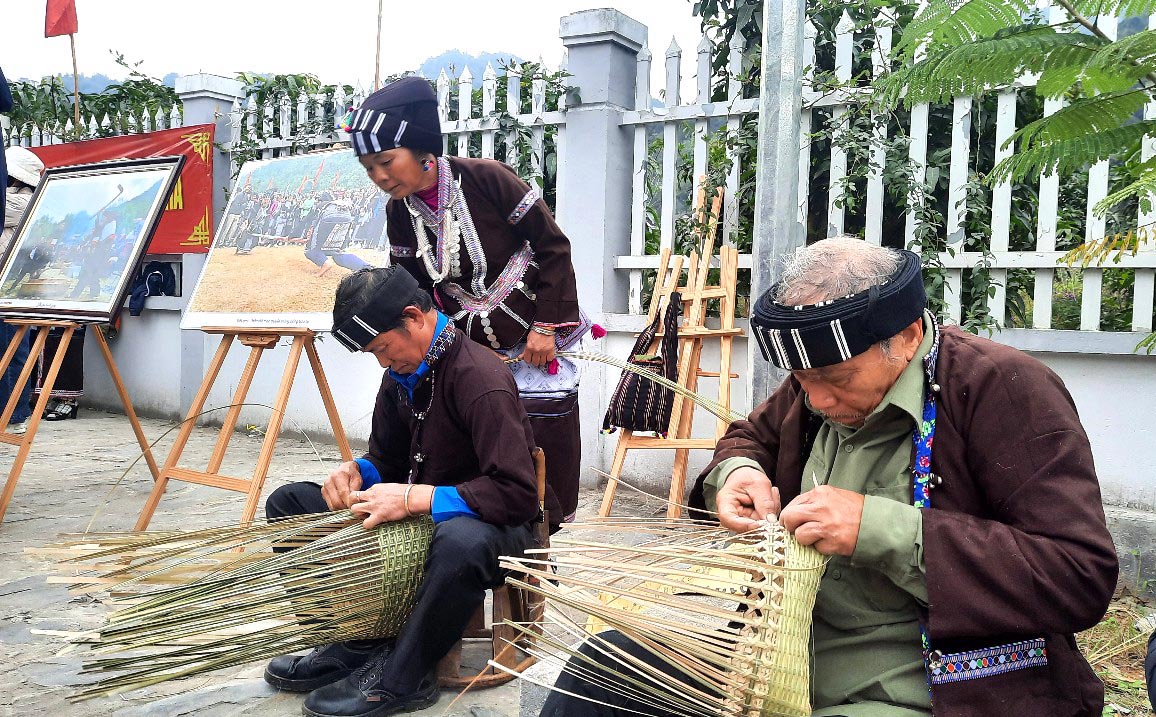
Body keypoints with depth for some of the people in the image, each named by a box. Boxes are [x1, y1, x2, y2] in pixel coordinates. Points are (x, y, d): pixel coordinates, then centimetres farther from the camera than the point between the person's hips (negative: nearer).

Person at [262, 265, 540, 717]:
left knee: (463, 540, -44)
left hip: (485, 523, -8)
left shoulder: (480, 378, -23)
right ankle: (356, 648, -8)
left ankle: (400, 677, -19)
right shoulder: (403, 374, 3)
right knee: (287, 504, 3)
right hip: (418, 520, 8)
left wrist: (415, 498, -32)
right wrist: (356, 472, -9)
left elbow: (518, 494, -29)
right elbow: (387, 459, 15)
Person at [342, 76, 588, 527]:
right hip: (467, 347, 4)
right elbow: (413, 287, 10)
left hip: (531, 338, -4)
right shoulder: (399, 212, -3)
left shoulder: (485, 178, -19)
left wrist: (547, 325, -14)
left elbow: (553, 246, -13)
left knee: (546, 430, -1)